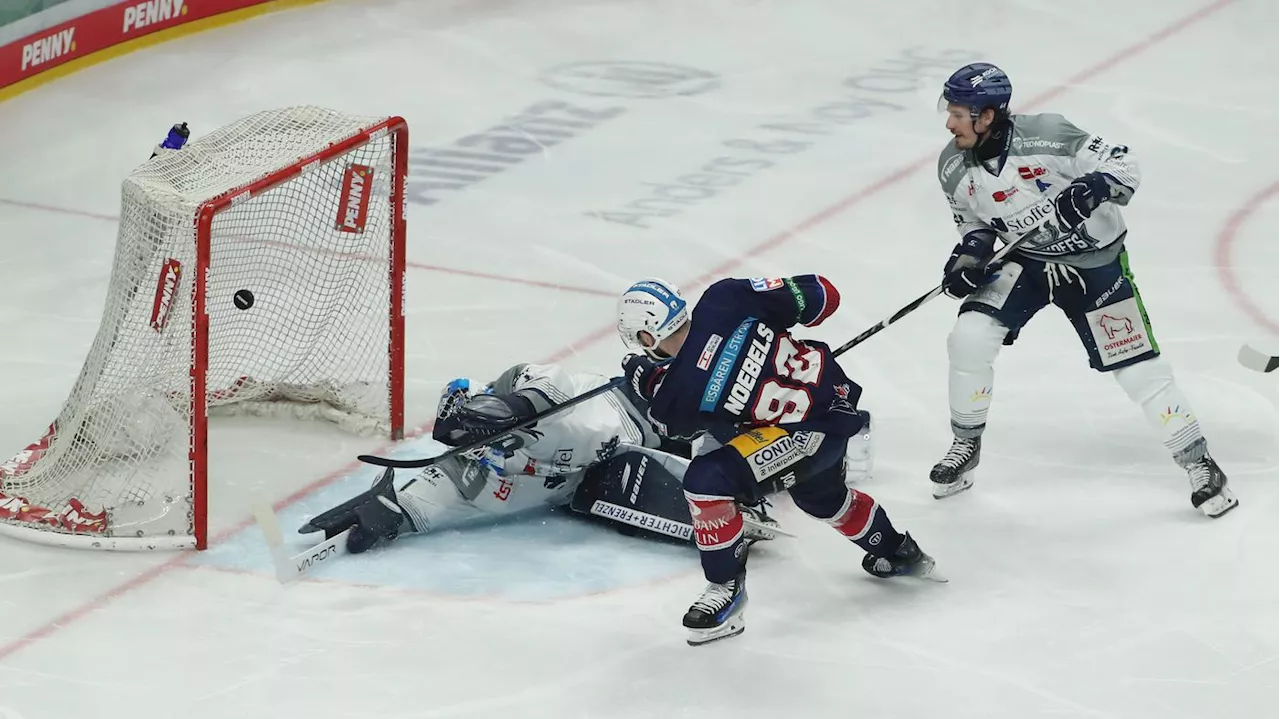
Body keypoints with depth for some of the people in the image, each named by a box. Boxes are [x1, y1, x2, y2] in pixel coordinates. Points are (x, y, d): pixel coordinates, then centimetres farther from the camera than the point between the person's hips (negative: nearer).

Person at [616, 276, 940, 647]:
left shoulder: (678, 397, -23)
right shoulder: (724, 298, -14)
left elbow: (673, 419, 4)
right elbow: (821, 296, -6)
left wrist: (643, 378, 15)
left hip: (811, 432, -8)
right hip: (834, 391, 8)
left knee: (707, 480, -15)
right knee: (821, 496, 35)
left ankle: (726, 587, 1)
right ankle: (899, 553, 60)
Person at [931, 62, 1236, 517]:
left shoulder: (1047, 138, -27)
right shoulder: (954, 167, -10)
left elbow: (1123, 166, -21)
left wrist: (1094, 186, -41)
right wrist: (970, 252, -13)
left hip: (1094, 262, -4)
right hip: (1025, 261, 4)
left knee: (1138, 368, -5)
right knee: (969, 339, -14)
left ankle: (1199, 464, 8)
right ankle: (965, 446, 8)